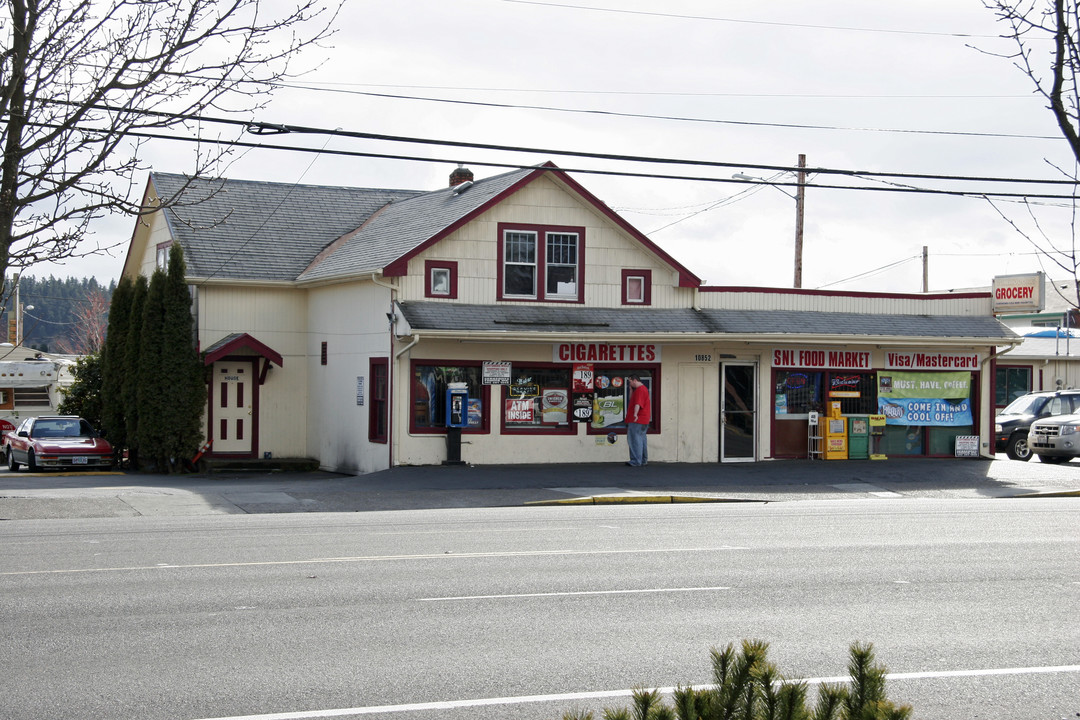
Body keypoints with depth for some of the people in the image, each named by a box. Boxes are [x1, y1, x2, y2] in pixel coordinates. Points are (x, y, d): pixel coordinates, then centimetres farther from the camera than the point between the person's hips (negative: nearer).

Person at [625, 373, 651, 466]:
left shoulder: (640, 390, -15)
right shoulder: (643, 388, 19)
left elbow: (638, 403, -31)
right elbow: (632, 399, 26)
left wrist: (635, 414, -43)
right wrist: (631, 389, 14)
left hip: (637, 420, -11)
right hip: (643, 420, 11)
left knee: (635, 439, -11)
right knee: (642, 439, 16)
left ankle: (636, 461, -14)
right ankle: (643, 460, 23)